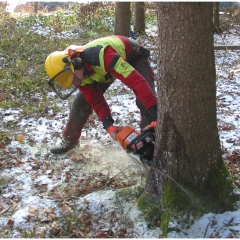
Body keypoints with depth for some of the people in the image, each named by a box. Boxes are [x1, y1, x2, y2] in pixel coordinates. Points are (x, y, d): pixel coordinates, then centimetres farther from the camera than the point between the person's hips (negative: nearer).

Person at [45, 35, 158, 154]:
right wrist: (109, 126, -27)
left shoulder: (101, 56, -46)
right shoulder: (78, 73, -23)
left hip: (134, 57, -5)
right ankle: (69, 140, 17)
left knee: (145, 101, -24)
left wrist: (155, 114, -50)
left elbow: (137, 81, -48)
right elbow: (95, 101, -14)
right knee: (82, 100, 0)